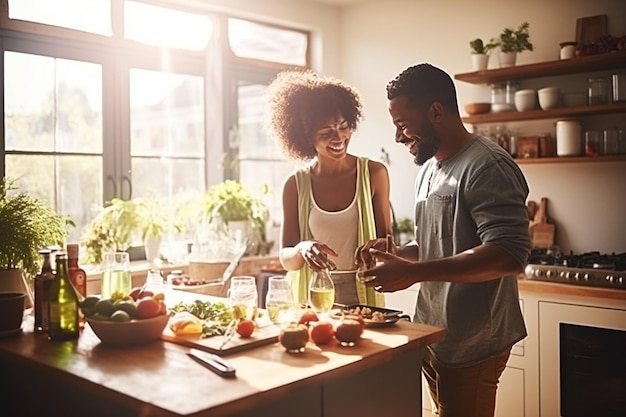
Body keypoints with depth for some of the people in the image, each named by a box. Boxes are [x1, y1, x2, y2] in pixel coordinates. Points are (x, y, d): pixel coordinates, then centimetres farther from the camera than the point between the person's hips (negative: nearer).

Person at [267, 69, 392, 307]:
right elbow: (285, 258, -1)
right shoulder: (295, 185, -2)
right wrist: (302, 250, -22)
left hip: (364, 298, 0)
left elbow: (385, 239, 5)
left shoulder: (374, 174, -4)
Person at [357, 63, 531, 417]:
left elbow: (509, 254, -26)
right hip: (434, 335, 8)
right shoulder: (430, 168, 13)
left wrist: (412, 272, -27)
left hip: (471, 346, -8)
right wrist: (395, 253, 2)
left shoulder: (487, 166, -16)